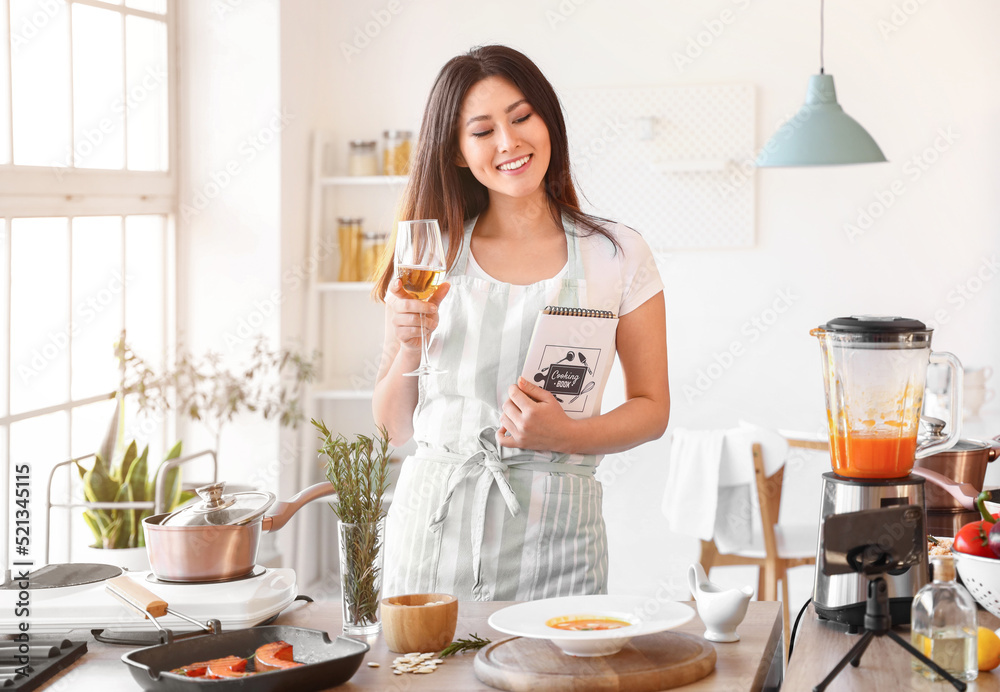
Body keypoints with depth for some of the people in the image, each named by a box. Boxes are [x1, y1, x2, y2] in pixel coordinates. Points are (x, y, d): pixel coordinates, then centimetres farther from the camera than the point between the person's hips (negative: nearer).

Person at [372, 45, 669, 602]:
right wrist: (411, 345, -9)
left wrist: (565, 436, -12)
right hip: (436, 526, 1)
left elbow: (651, 409, 5)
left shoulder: (617, 254, 2)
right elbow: (394, 426, 9)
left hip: (553, 534, -1)